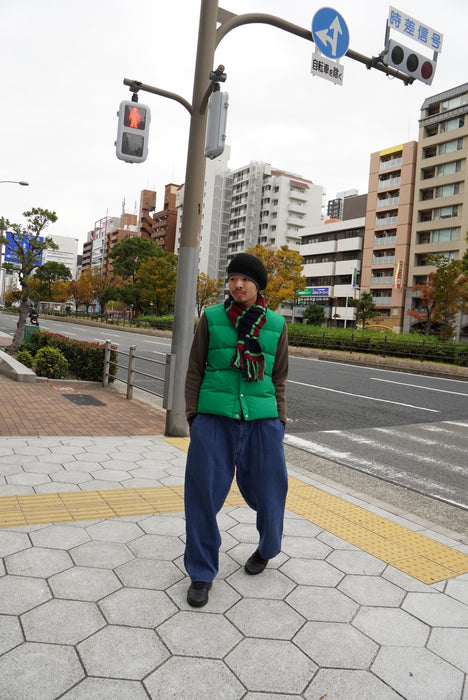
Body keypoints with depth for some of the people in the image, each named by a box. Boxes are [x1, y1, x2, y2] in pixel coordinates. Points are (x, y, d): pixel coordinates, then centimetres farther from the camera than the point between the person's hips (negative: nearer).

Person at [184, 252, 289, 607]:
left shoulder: (276, 325, 7)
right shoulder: (211, 318, 3)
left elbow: (279, 378, 12)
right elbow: (195, 369, 7)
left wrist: (279, 421, 7)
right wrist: (193, 414, 2)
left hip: (261, 419, 1)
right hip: (215, 417, -1)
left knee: (268, 489, 10)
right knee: (204, 491, -1)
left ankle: (266, 549, 42)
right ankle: (201, 574, 20)